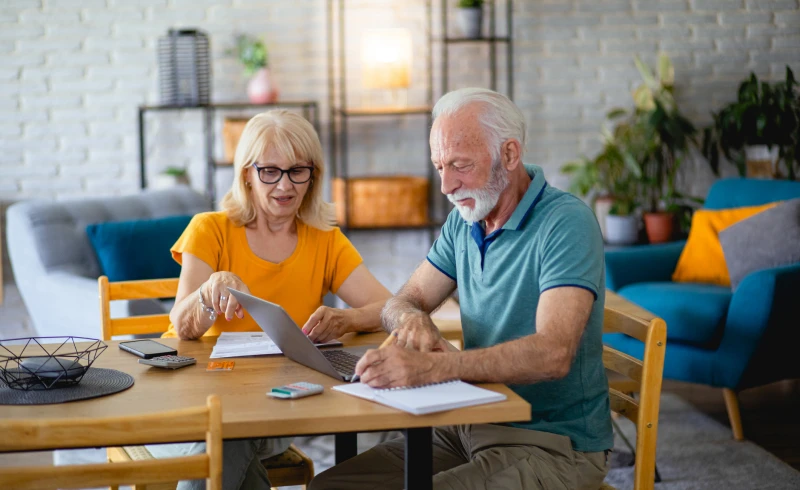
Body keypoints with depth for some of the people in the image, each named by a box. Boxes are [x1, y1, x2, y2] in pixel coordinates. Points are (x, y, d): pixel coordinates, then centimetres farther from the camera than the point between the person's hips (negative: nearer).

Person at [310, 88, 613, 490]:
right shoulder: (464, 220, 9)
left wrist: (433, 367, -42)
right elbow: (402, 302, 12)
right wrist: (412, 318, -15)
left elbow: (553, 353, -30)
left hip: (553, 443, -7)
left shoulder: (566, 223, -17)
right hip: (471, 428, 7)